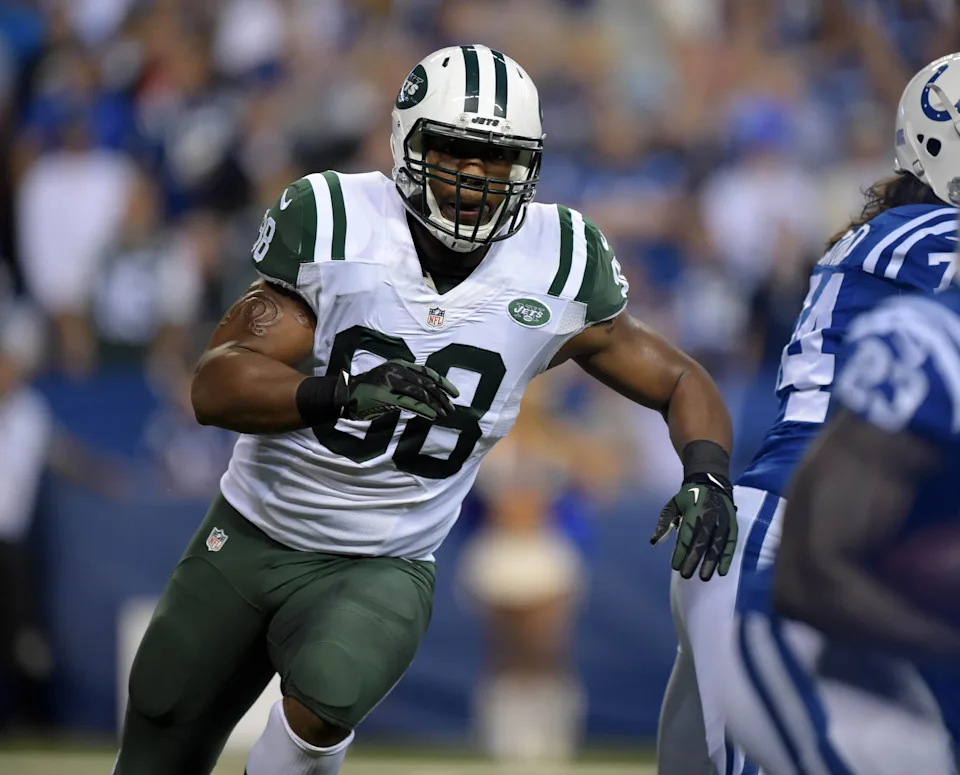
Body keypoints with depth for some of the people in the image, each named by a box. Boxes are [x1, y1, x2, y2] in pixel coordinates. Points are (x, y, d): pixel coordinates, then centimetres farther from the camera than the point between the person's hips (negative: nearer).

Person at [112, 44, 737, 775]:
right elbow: (216, 385, -20)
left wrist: (708, 476, -19)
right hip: (248, 539, 1)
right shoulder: (332, 224, -14)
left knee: (331, 691, -35)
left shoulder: (559, 272, -9)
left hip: (381, 571, -1)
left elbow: (680, 383, 2)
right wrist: (338, 394, -39)